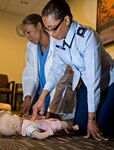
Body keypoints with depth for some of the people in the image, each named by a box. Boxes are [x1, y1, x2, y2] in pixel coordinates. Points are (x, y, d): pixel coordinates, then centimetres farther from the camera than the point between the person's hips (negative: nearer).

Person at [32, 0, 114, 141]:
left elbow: (94, 78, -31)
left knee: (101, 131, -9)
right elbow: (57, 69, -5)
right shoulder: (58, 39, -11)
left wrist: (92, 119, -25)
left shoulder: (87, 36, -32)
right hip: (86, 83, 6)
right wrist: (42, 98, -17)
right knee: (80, 127, 3)